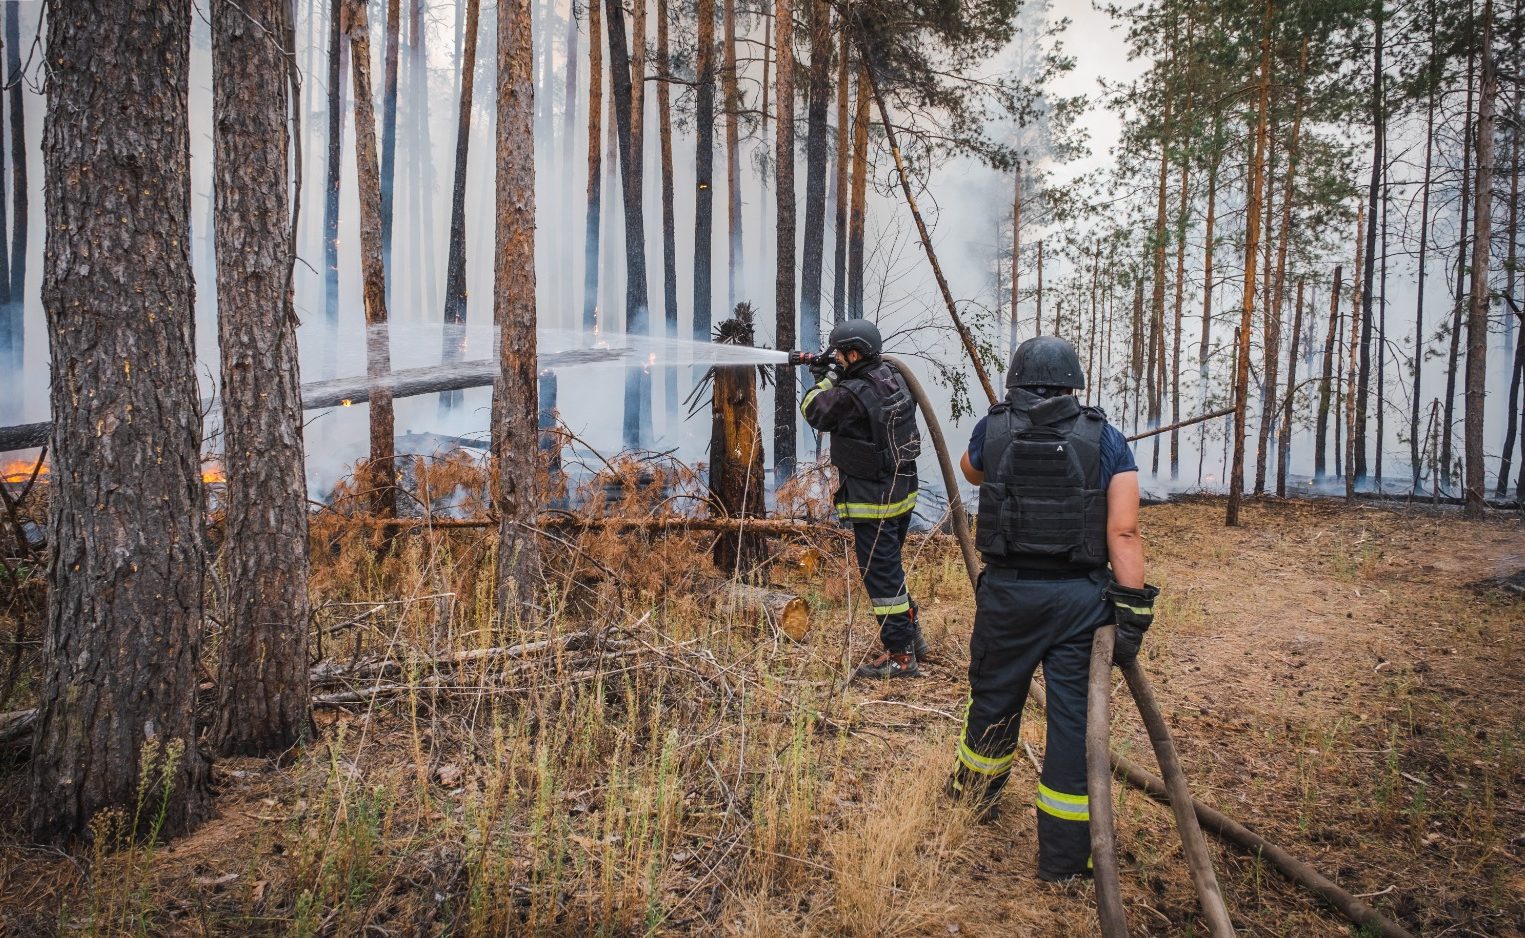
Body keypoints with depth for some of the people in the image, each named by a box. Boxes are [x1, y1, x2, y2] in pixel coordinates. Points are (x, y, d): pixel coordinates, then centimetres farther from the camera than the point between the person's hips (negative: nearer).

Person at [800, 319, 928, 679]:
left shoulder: (852, 394, -22)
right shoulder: (891, 377, 4)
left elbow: (813, 411, -6)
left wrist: (828, 378, 4)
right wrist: (833, 378, 11)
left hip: (872, 502, -9)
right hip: (902, 493, 9)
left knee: (881, 574, -1)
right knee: (889, 568, 23)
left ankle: (900, 656, 5)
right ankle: (910, 634, 33)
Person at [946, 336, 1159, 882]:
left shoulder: (991, 432, 0)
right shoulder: (1106, 440, -1)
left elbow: (972, 470, 25)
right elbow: (1123, 533, -9)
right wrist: (1131, 612, -7)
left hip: (1008, 592, 1)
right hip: (1082, 598, 0)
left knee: (994, 700, 20)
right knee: (1074, 719, 6)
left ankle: (974, 796, 45)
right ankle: (1064, 857, 14)